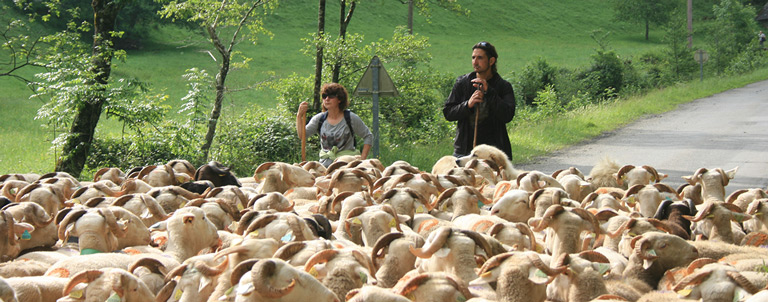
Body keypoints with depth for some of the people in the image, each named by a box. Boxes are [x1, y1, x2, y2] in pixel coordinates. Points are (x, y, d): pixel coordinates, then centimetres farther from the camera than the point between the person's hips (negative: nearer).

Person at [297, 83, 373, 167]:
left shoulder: (351, 118, 1)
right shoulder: (319, 118, 9)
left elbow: (368, 136, 7)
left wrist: (362, 158, -2)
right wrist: (299, 116, -13)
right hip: (325, 163, 3)